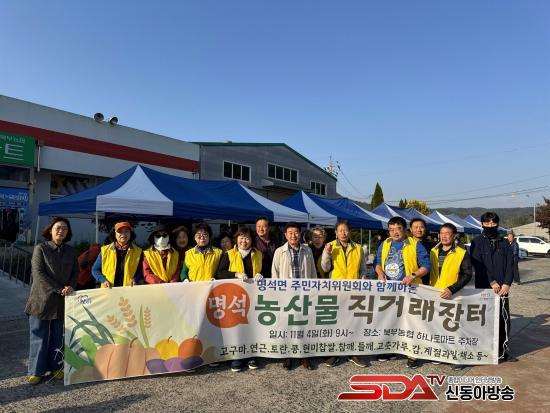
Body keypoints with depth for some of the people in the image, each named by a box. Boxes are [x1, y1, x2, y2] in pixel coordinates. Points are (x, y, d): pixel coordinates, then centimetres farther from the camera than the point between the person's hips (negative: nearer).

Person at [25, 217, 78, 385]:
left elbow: (75, 272, 10)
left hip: (62, 301, 3)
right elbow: (38, 273, -11)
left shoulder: (71, 251, 8)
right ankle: (36, 371, 14)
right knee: (39, 336, 3)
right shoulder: (41, 248, -4)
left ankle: (55, 367, 21)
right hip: (42, 299, -3)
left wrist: (71, 287, -11)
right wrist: (59, 289, -16)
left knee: (58, 336, 10)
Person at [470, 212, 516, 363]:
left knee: (504, 319, 5)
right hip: (484, 287, -3)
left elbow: (510, 264, 3)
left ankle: (503, 351, 18)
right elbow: (478, 265, -7)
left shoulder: (504, 243, 11)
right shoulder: (477, 242, 1)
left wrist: (507, 283, -10)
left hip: (502, 288, 3)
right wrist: (492, 282, -14)